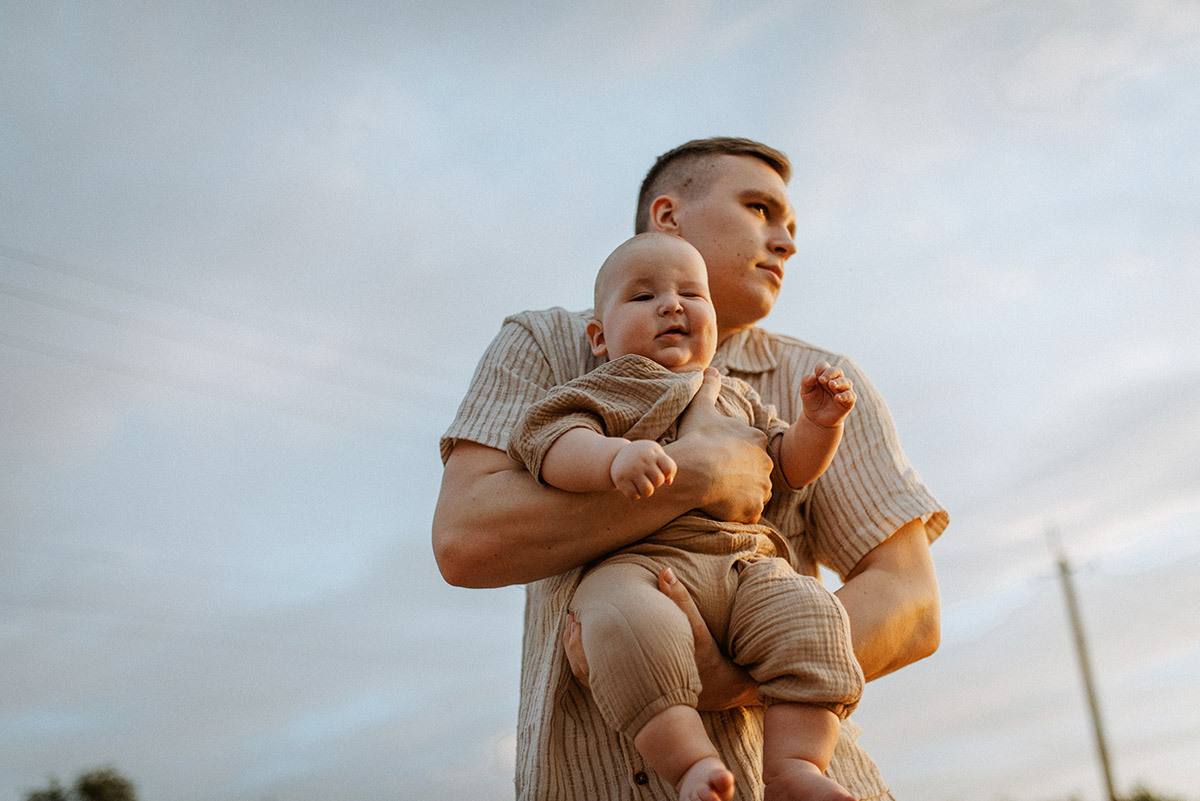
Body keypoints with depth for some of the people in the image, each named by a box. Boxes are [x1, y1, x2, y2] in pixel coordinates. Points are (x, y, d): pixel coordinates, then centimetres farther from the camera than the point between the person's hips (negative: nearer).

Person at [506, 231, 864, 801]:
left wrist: (819, 424, 9)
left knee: (809, 620, -27)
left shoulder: (737, 398, 32)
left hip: (747, 566, 4)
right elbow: (553, 443, -5)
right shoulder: (601, 394, 15)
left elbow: (791, 466, 31)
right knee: (629, 625, -39)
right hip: (639, 563, -4)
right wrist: (616, 456, -26)